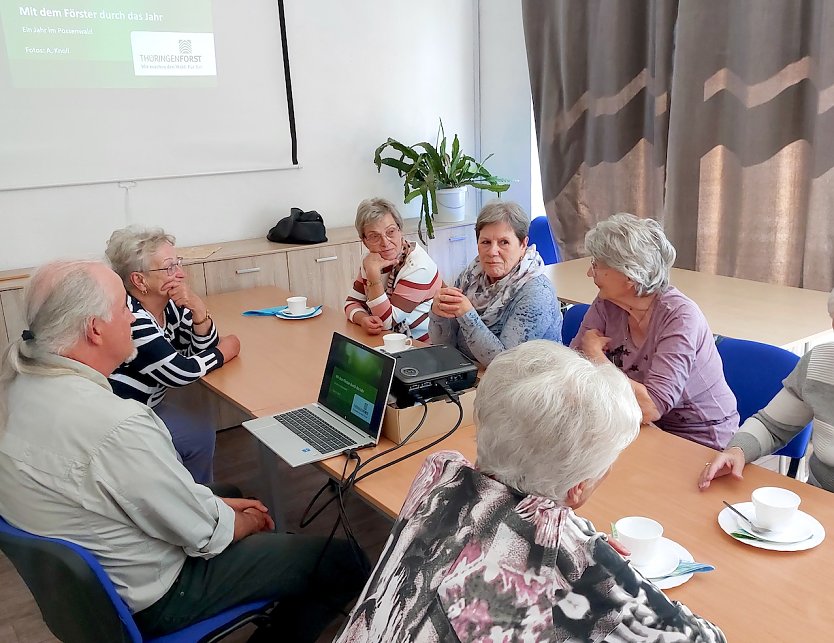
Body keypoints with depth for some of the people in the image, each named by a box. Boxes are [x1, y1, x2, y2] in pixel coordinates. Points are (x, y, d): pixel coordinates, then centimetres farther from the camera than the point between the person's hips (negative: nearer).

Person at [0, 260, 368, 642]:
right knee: (344, 563, -1)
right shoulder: (117, 428, -36)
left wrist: (220, 502, 5)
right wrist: (250, 522, 0)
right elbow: (206, 534, -23)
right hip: (144, 597, -8)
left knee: (229, 494, 29)